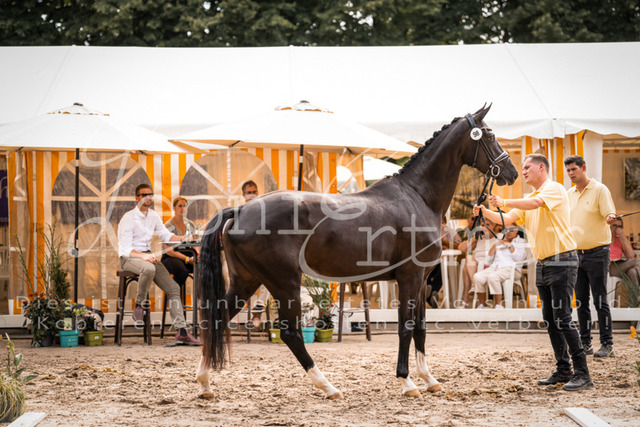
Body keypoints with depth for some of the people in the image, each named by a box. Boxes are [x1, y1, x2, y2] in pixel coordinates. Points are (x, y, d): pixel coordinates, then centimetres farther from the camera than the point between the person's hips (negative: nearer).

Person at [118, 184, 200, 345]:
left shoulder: (153, 216, 10)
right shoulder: (128, 218, -12)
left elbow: (166, 235, 18)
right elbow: (125, 249, -17)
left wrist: (182, 239, -2)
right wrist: (143, 256, -34)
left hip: (147, 256, 7)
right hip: (129, 258, -7)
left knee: (173, 288, -7)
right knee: (149, 268, -42)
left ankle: (181, 331, -10)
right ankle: (139, 304, -17)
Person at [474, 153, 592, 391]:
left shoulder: (554, 189, -8)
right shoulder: (530, 199, 19)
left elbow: (535, 203, -27)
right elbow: (508, 220, 14)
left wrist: (505, 202, -25)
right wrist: (486, 213, -2)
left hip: (562, 262, -9)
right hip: (542, 264, 9)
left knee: (563, 318, -13)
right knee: (550, 320, 9)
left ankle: (582, 374, -12)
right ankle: (563, 370, 15)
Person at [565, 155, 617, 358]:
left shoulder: (600, 190, -6)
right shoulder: (569, 194, 13)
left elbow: (609, 214, -17)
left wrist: (610, 218, -37)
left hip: (597, 253, -6)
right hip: (576, 254, 6)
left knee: (600, 300, -5)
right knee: (581, 301, 7)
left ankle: (607, 344, -1)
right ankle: (585, 343, 13)